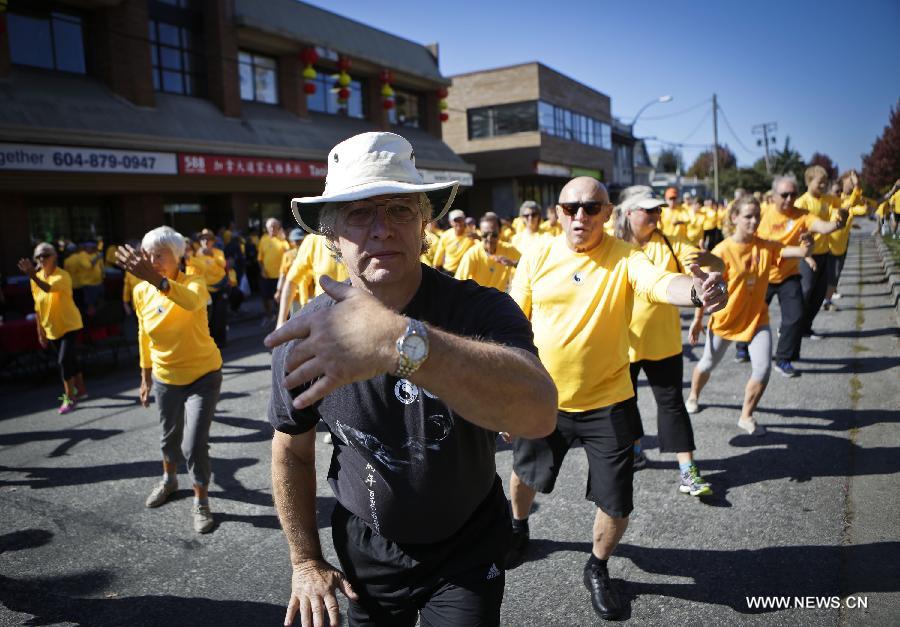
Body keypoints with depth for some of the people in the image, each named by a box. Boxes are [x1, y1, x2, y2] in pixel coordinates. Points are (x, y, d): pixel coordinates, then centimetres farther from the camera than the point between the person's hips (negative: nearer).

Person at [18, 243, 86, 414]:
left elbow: (48, 288, -40)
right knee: (69, 360, 16)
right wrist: (40, 332, 9)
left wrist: (32, 275, -57)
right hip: (51, 329, 6)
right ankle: (80, 389, 32)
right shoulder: (36, 279, 1)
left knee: (64, 360, -14)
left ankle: (69, 398, -4)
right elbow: (38, 307, 8)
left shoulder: (63, 276, -18)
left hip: (69, 326, -6)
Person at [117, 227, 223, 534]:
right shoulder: (141, 292, -7)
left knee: (194, 444, -10)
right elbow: (144, 335, 8)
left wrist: (157, 279, -62)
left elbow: (192, 302, -48)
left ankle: (201, 503, 13)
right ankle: (169, 479, 53)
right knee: (169, 436, 23)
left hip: (203, 376, -5)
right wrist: (146, 376, 14)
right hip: (165, 378, 5)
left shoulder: (194, 283, -21)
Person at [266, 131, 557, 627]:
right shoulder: (306, 337, -15)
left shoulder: (479, 310, -25)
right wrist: (306, 561, 4)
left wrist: (400, 341, -60)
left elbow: (537, 412, -47)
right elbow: (292, 453, 0)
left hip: (468, 551, -2)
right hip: (366, 548, 3)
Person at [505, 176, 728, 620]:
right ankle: (519, 529, 57)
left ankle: (597, 570, 35)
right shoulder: (538, 255, -6)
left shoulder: (624, 258, -14)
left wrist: (696, 291, -57)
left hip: (607, 402, -2)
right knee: (524, 474, 23)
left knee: (616, 505, 3)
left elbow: (660, 283, -35)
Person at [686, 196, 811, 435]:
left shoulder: (765, 246, -7)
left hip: (757, 318, 3)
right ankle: (693, 396, 46)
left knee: (763, 368, -9)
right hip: (725, 319, -2)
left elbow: (795, 251, -21)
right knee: (708, 364, 15)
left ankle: (746, 416, 13)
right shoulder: (722, 251, -17)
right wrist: (698, 320, -7)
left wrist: (805, 248, -46)